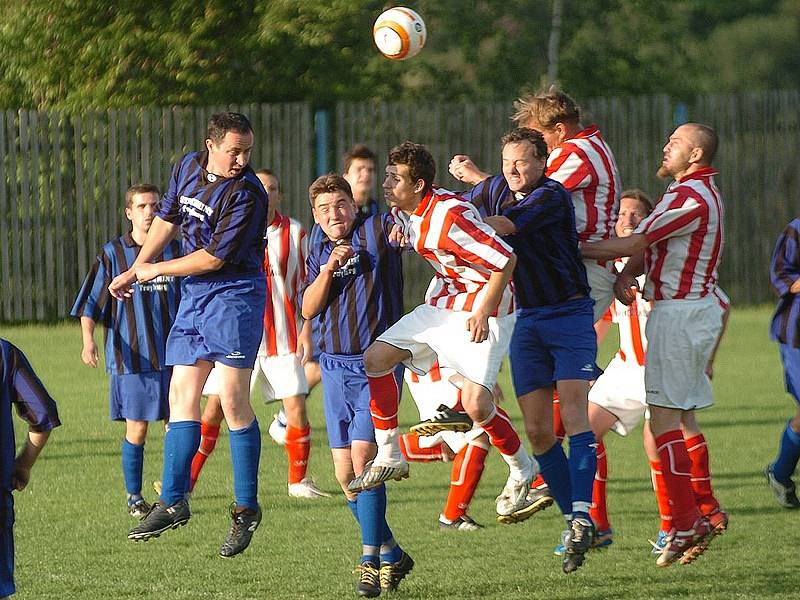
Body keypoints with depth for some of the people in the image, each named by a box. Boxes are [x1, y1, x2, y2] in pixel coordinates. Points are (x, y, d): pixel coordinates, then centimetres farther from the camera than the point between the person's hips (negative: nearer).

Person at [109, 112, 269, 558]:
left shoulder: (247, 194, -18)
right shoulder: (188, 168, 5)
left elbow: (215, 256, -17)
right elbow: (168, 219, 21)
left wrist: (156, 270, -6)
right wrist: (134, 270, 23)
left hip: (235, 294, -7)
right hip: (194, 294, 7)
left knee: (233, 401, -10)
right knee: (182, 394, 6)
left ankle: (247, 507, -1)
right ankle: (173, 501, 10)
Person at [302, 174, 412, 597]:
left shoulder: (378, 230, -3)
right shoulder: (318, 253, 13)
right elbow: (309, 309, 2)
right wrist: (328, 269, -12)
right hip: (335, 366, 6)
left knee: (363, 455, -18)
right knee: (345, 472, 4)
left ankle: (371, 560, -14)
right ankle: (390, 555, 19)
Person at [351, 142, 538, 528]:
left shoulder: (450, 217, -27)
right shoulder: (406, 214, 0)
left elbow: (505, 260, -26)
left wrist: (483, 312, -24)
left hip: (481, 309, -9)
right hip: (440, 304, 9)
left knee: (475, 403, -18)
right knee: (376, 357, -1)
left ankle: (522, 470, 9)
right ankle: (389, 457, 8)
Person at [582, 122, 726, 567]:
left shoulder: (693, 196, -17)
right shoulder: (690, 192, 17)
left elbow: (633, 243, -18)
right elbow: (643, 247, 13)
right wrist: (625, 276, -7)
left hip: (679, 313, -10)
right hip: (697, 309, 10)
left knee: (665, 417, -11)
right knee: (683, 417, 14)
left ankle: (686, 522, -14)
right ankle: (707, 511, 18)